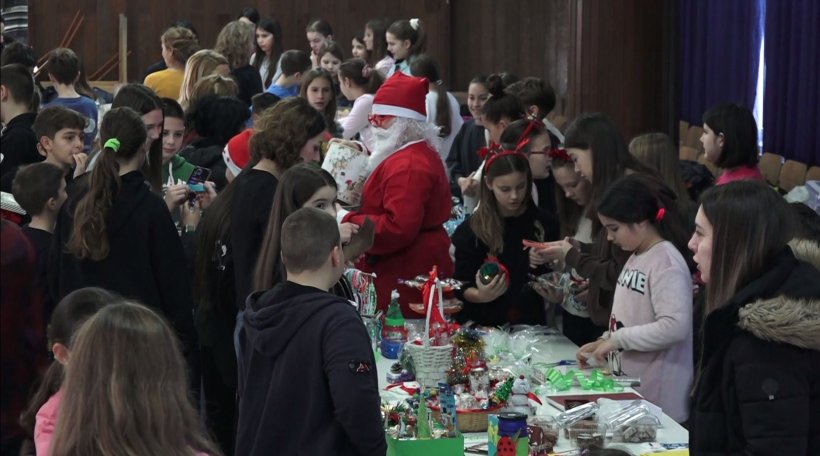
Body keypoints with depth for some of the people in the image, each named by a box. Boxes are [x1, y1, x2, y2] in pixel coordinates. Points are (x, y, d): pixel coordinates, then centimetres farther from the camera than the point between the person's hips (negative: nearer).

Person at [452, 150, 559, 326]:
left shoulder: (545, 224, 3)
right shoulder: (470, 231, -3)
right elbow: (461, 288, -1)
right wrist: (480, 295, -19)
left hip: (530, 324, 1)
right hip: (483, 325, -1)